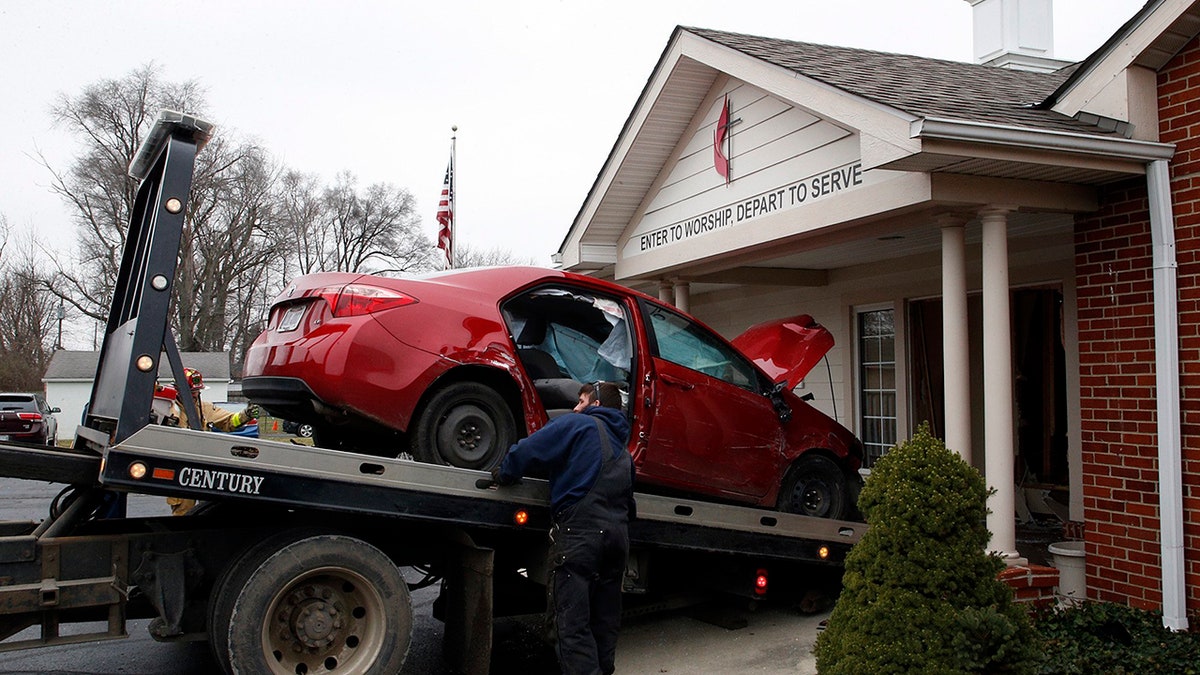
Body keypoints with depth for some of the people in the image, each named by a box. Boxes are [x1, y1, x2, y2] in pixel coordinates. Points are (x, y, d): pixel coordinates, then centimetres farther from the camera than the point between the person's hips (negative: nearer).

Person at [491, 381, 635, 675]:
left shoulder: (577, 424, 4)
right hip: (617, 535, 7)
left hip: (579, 531, -7)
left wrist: (502, 474, 11)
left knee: (573, 624, -9)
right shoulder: (622, 452, 26)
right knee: (604, 621, 13)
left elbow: (527, 450, -4)